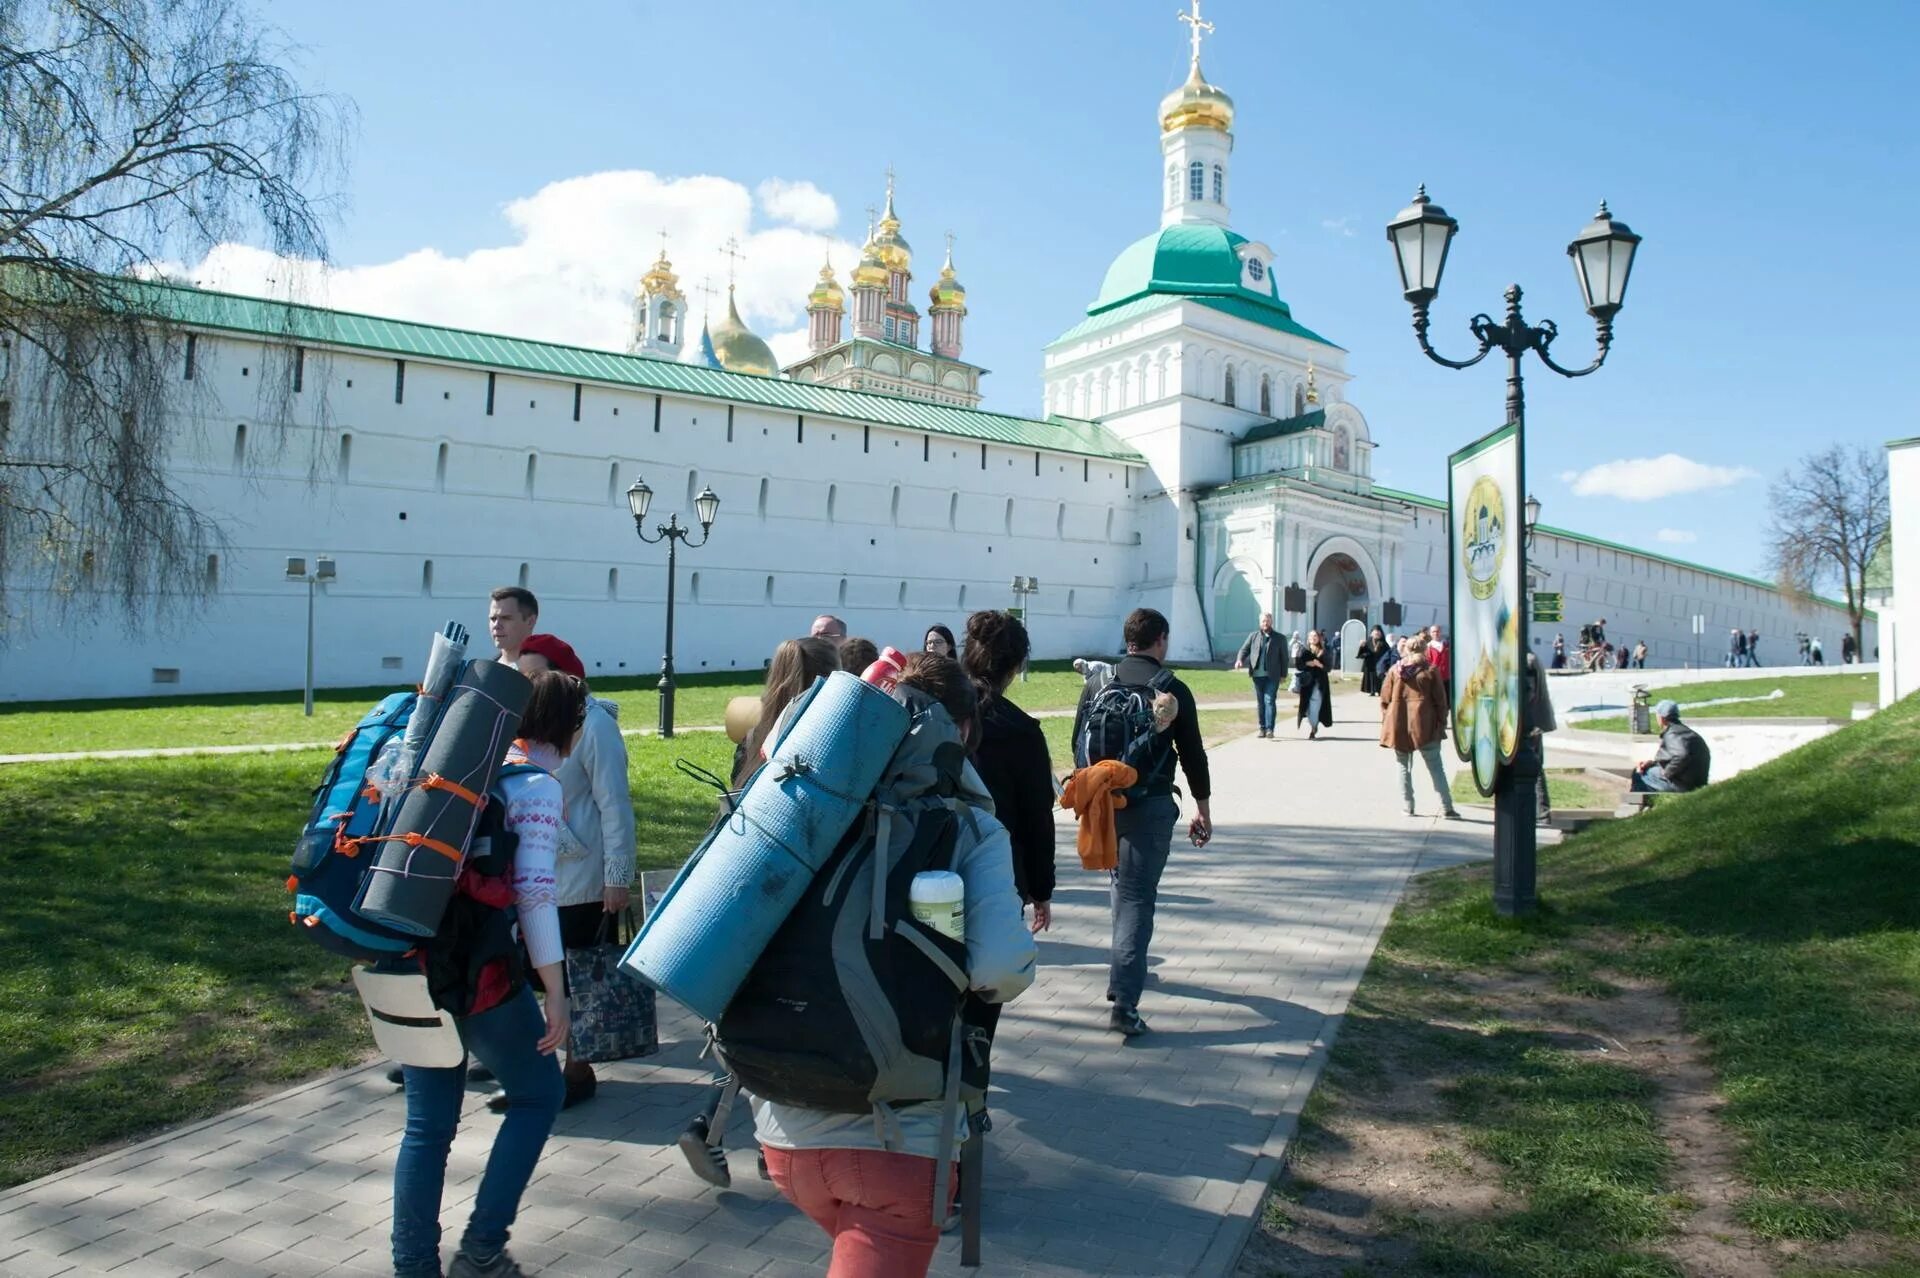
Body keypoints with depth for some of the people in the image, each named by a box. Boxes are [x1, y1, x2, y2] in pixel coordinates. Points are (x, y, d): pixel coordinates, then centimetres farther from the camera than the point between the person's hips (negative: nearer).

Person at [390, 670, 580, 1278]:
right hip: (479, 975, -6)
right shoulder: (539, 785, -11)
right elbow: (534, 890, -18)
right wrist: (555, 993, -15)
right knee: (539, 1093, 15)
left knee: (429, 1123, 17)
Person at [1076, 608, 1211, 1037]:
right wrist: (1203, 808, 9)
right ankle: (1124, 1002, -9)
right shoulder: (1172, 690, -6)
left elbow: (1079, 742, 9)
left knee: (1123, 883, 25)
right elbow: (1192, 753, -2)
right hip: (1150, 805, -5)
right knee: (1137, 897, -4)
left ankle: (1128, 966, 40)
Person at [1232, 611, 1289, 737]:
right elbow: (1244, 649, 6)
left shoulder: (1279, 638, 5)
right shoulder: (1253, 636, 11)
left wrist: (1283, 675, -1)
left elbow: (1284, 657, 5)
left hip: (1272, 676, -2)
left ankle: (1269, 728, -9)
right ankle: (1262, 728, 14)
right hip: (1257, 675, 3)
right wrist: (1239, 660, -15)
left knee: (1269, 701, -9)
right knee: (1260, 702, 8)